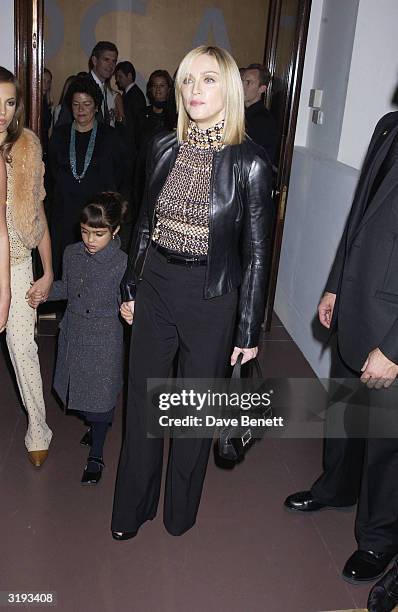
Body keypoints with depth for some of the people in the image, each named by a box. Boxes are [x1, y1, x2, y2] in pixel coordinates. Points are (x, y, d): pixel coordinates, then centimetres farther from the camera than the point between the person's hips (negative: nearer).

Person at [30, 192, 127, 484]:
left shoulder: (122, 264, -18)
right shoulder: (72, 253, -1)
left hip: (104, 340, -5)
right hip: (73, 334, 6)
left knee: (100, 394, 5)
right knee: (78, 389, 19)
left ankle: (96, 455, 22)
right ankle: (95, 427, 48)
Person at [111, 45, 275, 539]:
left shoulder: (249, 163, -13)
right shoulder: (163, 148, 0)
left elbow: (256, 253, -8)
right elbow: (145, 223, 9)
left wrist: (248, 330, -6)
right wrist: (129, 288, 11)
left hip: (212, 299, -3)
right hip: (154, 288, 4)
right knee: (142, 401, 15)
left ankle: (180, 509, 39)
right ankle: (133, 507, 38)